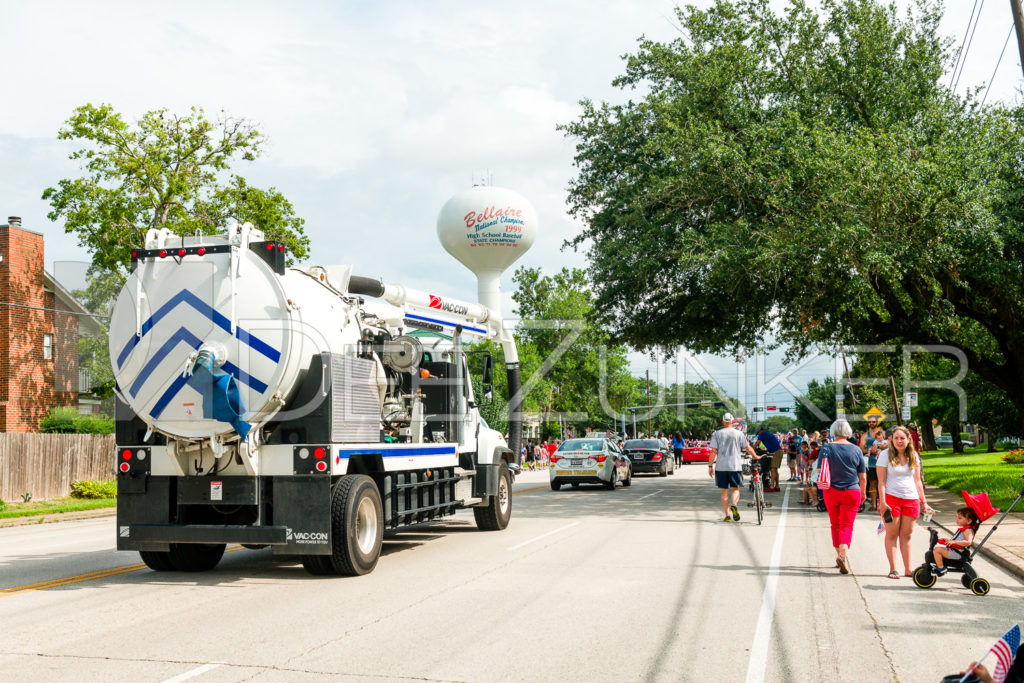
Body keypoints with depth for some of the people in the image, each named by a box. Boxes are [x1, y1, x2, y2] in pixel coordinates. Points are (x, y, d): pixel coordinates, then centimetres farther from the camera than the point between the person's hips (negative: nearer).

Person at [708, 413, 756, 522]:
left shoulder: (717, 434, 2)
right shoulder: (739, 433, 1)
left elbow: (713, 451, -3)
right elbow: (748, 449, 3)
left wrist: (710, 466, 2)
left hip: (721, 467, 1)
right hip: (735, 466, -1)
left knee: (724, 491, 7)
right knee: (735, 489, 10)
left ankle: (727, 515, 5)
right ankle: (733, 505, -19)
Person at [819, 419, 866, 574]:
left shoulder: (827, 448, -4)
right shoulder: (856, 450, 0)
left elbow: (819, 471, -6)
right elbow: (863, 476, 4)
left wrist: (823, 485, 14)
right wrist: (863, 492, 17)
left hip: (831, 491, 0)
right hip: (852, 492, 0)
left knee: (835, 525, 15)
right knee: (847, 525, -1)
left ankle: (839, 555, 22)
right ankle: (843, 554, -22)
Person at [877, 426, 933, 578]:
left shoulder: (914, 456, 9)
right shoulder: (886, 454, -2)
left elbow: (917, 481, 15)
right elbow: (881, 481, -5)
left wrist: (924, 502, 13)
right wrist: (882, 502, -13)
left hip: (911, 499, 3)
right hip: (891, 497, -3)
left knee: (906, 535, 6)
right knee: (892, 534, -1)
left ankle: (907, 570, 10)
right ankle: (893, 569, 1)